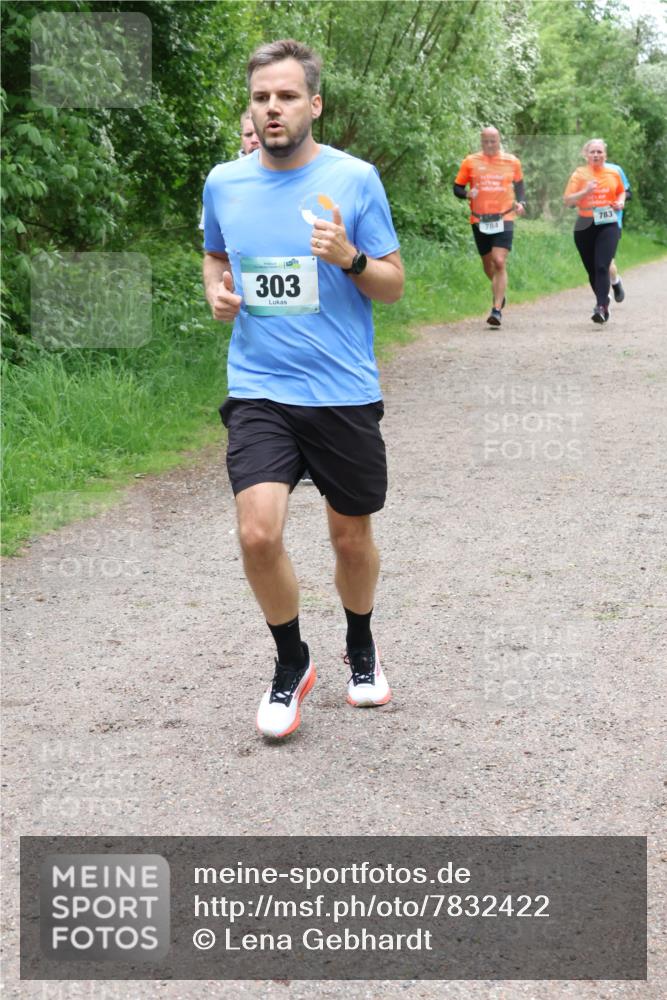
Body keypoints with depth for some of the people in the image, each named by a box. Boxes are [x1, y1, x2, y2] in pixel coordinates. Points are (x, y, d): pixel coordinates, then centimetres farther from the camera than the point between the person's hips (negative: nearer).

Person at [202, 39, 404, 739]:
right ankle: (291, 664, 10)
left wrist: (351, 258, -20)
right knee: (258, 534, -15)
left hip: (345, 392, -1)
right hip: (259, 391, 1)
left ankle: (361, 650, 40)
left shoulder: (354, 178, -5)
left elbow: (394, 286, 0)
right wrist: (216, 288, 1)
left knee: (351, 536, 12)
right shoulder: (223, 183, 3)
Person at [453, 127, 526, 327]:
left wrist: (521, 202, 3)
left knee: (500, 262, -16)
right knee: (487, 264, 14)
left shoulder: (511, 162, 5)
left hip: (504, 219, -2)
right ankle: (500, 293, 45)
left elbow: (519, 184, 20)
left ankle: (497, 310, -17)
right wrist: (467, 194, -17)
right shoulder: (470, 162, 2)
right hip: (479, 220, 2)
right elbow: (457, 187, 6)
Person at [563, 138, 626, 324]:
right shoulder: (579, 174, 1)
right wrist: (585, 192, -20)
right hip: (585, 227, 1)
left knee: (602, 267, -17)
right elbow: (567, 200, -5)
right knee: (592, 270, 9)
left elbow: (621, 192, 25)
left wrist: (620, 202, 4)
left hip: (608, 225, -1)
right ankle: (604, 300, 32)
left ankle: (601, 307, -20)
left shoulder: (613, 174, 7)